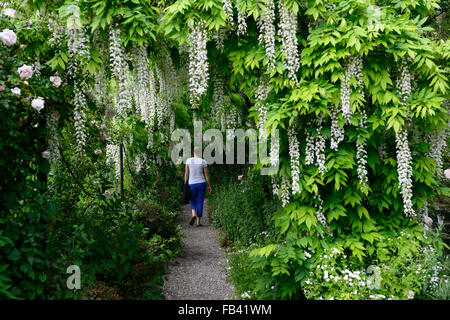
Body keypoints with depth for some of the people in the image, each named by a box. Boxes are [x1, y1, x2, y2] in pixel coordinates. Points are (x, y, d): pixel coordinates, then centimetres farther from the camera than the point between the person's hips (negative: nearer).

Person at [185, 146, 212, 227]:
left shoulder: (188, 160, -3)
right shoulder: (203, 161, -6)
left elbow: (186, 174, -2)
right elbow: (206, 174, -3)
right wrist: (209, 186, 6)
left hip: (192, 184, 1)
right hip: (202, 183, 0)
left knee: (193, 202, 16)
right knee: (200, 203, 7)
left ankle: (193, 215, -13)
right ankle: (198, 222, 5)